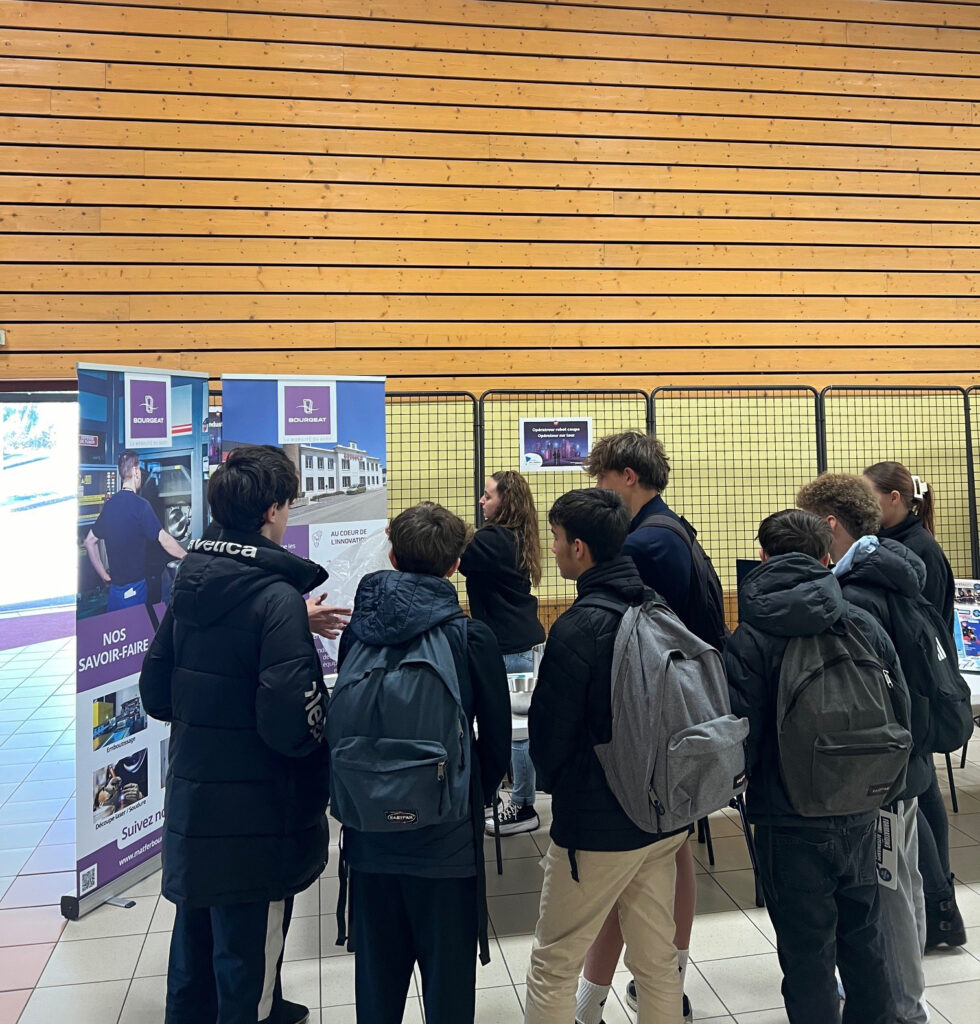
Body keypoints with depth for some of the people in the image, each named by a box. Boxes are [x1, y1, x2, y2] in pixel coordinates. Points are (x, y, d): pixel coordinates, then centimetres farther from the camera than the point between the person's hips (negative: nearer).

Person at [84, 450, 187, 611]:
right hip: (134, 588, -6)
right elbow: (164, 539, -16)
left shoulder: (109, 505, 5)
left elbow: (89, 541, 11)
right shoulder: (140, 505, -15)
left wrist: (105, 576, 14)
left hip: (114, 587, 6)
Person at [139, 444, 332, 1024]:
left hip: (191, 797, 8)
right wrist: (321, 748, -7)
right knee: (247, 959, 10)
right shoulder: (277, 595, -22)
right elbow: (288, 721, -27)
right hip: (255, 813, -8)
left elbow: (156, 693, 8)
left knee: (195, 933, 26)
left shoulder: (190, 582, 1)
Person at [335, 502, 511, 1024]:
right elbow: (496, 741, -4)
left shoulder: (358, 629, -5)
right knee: (447, 981, 14)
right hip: (446, 838, -3)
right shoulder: (471, 636, -12)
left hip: (370, 837, 3)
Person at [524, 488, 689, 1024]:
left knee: (551, 968, 10)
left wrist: (552, 779, 7)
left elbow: (549, 728, -14)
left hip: (597, 824, -7)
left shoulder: (578, 627, -22)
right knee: (658, 961, 20)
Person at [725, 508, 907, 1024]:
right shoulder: (866, 626, -5)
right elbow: (901, 715, 3)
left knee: (807, 959, 11)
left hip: (791, 825, -5)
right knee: (863, 940, 25)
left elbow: (740, 738, -17)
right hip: (861, 817, 5)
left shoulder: (749, 641, -18)